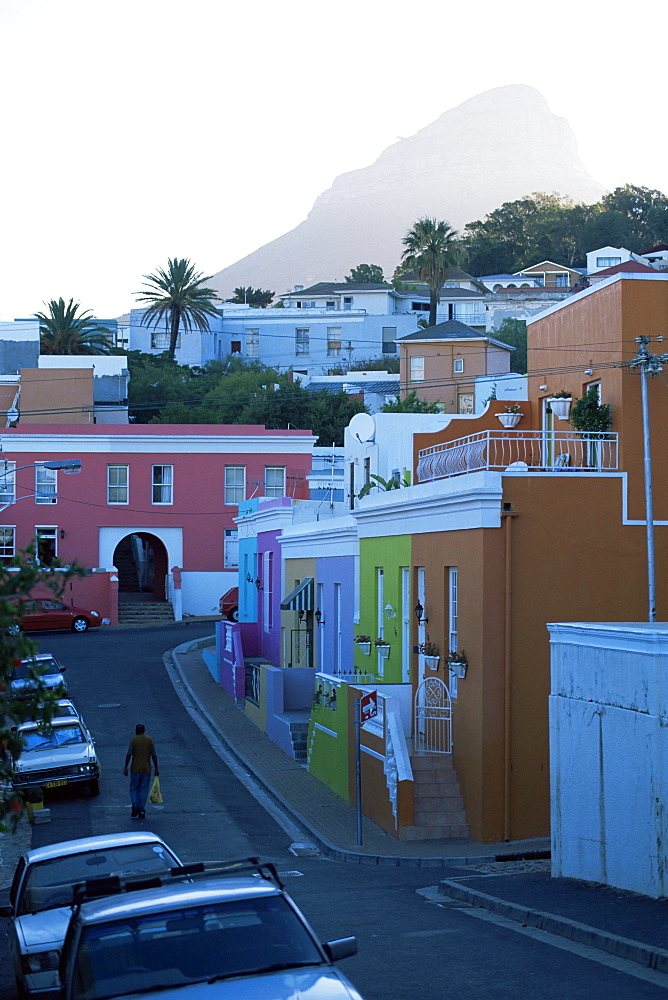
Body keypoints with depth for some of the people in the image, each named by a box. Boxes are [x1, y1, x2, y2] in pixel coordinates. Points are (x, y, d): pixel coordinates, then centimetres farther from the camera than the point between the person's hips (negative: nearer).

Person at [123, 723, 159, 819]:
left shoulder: (133, 740, -5)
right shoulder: (150, 740, 2)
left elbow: (129, 754, -10)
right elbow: (154, 755, 2)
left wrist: (126, 767, -5)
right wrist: (156, 768, 8)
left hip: (135, 769, -2)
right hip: (146, 769, 2)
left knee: (133, 789, 10)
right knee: (143, 790, 7)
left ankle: (135, 806, -8)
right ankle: (141, 811, 6)